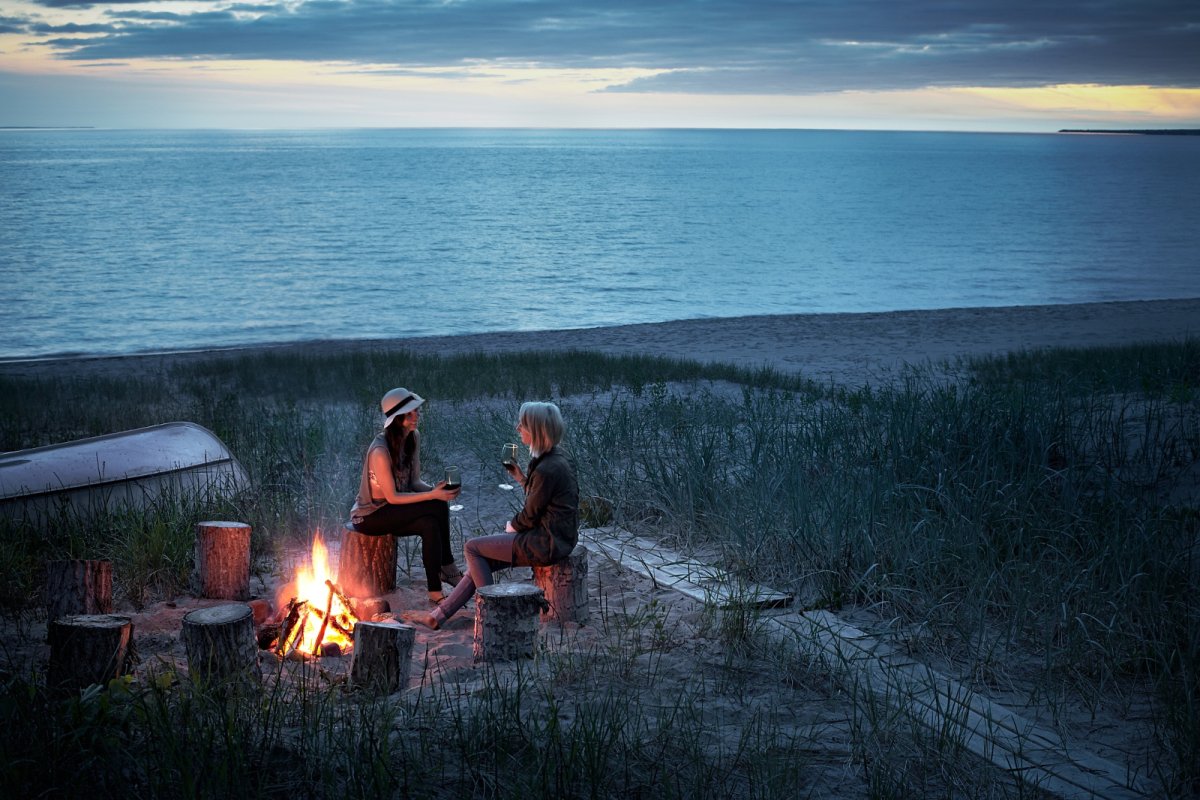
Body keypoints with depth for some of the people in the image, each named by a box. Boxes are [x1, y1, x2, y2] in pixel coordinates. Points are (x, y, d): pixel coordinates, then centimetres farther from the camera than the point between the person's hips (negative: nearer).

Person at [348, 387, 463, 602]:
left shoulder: (414, 438, -1)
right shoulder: (380, 451, -26)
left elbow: (414, 482, 3)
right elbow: (392, 497, -23)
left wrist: (437, 490, -18)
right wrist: (433, 495, -28)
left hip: (393, 511, 7)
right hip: (369, 516, -7)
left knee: (431, 524, -23)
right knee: (437, 507, -23)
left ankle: (435, 591, -18)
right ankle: (447, 567, -10)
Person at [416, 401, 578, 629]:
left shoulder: (547, 470, -25)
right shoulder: (557, 457, 6)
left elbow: (530, 516, -15)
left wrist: (512, 526, 5)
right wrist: (521, 478, 7)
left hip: (547, 543, -10)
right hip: (558, 536, 10)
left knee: (472, 548, 1)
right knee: (482, 559, 13)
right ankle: (440, 614, 15)